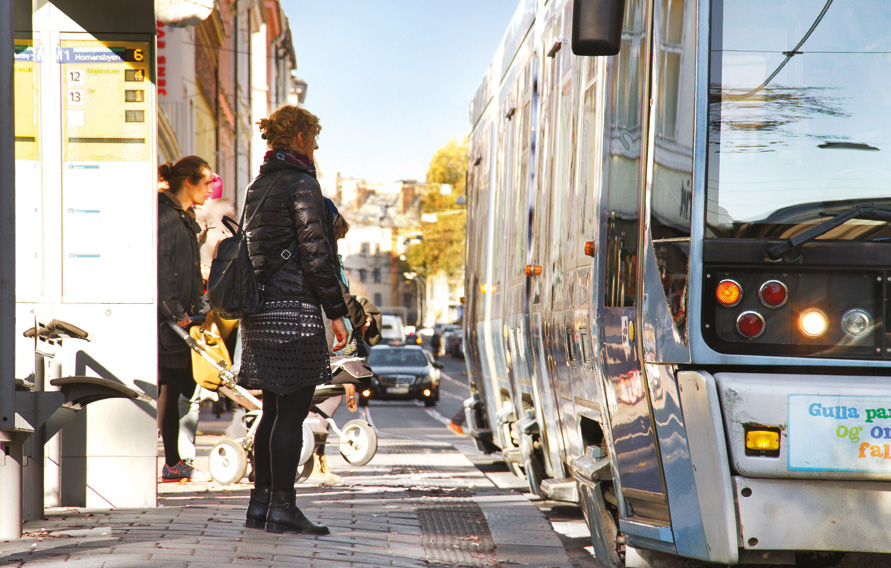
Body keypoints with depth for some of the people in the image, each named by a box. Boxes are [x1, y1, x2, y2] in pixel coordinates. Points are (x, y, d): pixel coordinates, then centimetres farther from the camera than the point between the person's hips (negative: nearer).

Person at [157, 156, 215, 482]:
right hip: (162, 319, -10)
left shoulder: (184, 218, 19)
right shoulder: (165, 215, -12)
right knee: (162, 388, -10)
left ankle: (174, 464, 15)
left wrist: (190, 311, 19)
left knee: (173, 389, 11)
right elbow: (160, 268, -19)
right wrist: (175, 311, -20)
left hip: (178, 317, 10)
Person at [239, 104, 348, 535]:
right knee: (292, 410, -5)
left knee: (274, 410, 13)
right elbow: (315, 253, -14)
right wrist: (336, 312, -9)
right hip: (295, 308, -9)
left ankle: (261, 503, 15)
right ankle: (282, 507, -4)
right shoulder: (300, 183, -10)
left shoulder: (258, 186, 16)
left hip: (260, 307, 9)